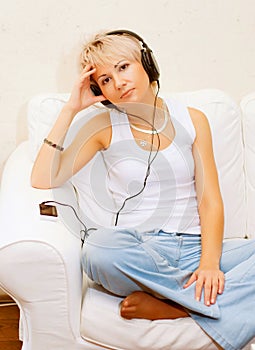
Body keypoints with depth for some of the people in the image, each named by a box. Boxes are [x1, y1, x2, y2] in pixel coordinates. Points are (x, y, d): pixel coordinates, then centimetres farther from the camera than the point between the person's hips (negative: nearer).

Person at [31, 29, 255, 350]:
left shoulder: (192, 119, 8)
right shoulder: (105, 127, 6)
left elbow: (210, 200, 2)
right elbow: (43, 180, -5)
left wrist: (209, 263, -15)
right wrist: (70, 110, -5)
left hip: (194, 247, 2)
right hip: (139, 250, -1)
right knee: (98, 250, -35)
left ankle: (170, 306, -23)